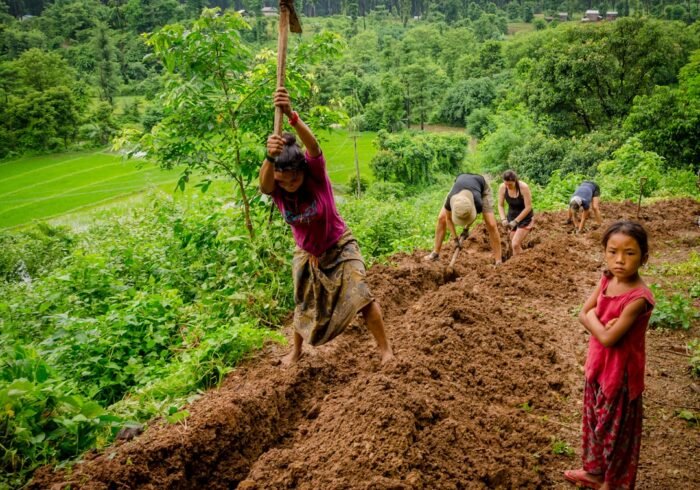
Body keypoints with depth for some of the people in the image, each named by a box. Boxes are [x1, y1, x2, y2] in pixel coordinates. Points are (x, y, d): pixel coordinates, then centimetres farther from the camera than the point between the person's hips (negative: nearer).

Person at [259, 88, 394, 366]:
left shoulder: (316, 173, -27)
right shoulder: (275, 188, -21)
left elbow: (313, 145, -49)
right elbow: (264, 183, -47)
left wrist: (291, 116, -68)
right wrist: (269, 157, -70)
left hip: (339, 247, -3)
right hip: (307, 254, 3)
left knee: (359, 295, -15)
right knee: (304, 306, 17)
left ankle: (385, 350, 1)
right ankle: (296, 351, 43)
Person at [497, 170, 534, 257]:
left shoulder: (524, 187, -26)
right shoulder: (502, 187, -15)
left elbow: (528, 207, -21)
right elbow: (500, 205, -4)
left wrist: (516, 221, -22)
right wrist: (503, 219, -20)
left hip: (525, 218, -4)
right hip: (512, 217, 4)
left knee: (515, 244, -16)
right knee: (518, 245, 8)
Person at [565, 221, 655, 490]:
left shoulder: (638, 297, -28)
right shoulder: (607, 279, -4)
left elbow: (608, 338, -26)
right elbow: (582, 315, -1)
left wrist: (593, 317, -11)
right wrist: (603, 323, -20)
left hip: (621, 371, -8)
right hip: (598, 364, 8)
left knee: (615, 428, 12)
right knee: (594, 419, 23)